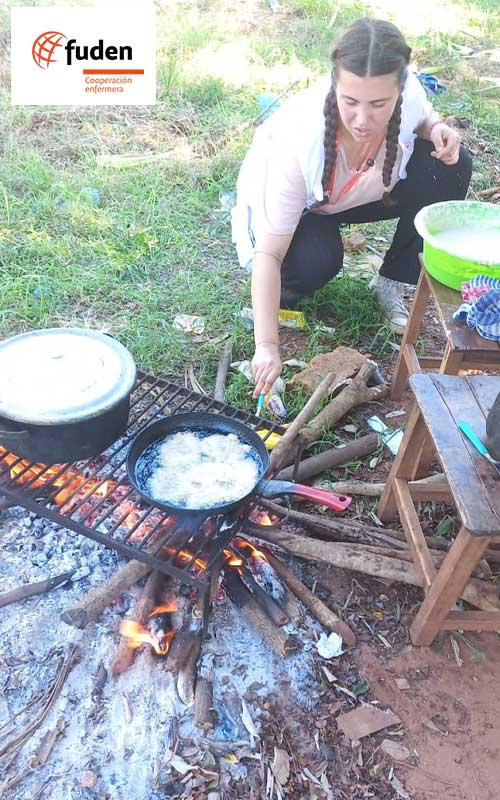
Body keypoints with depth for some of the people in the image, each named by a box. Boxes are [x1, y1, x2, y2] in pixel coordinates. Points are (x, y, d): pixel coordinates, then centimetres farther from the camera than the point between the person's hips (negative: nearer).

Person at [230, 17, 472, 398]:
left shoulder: (408, 91, -25)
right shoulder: (300, 141, -39)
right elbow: (268, 254, -38)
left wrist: (437, 129, -23)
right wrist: (267, 346, -44)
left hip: (365, 192, 5)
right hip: (290, 206, -4)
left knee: (451, 167, -18)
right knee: (314, 261, -39)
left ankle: (392, 282, -3)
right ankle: (282, 295, -1)